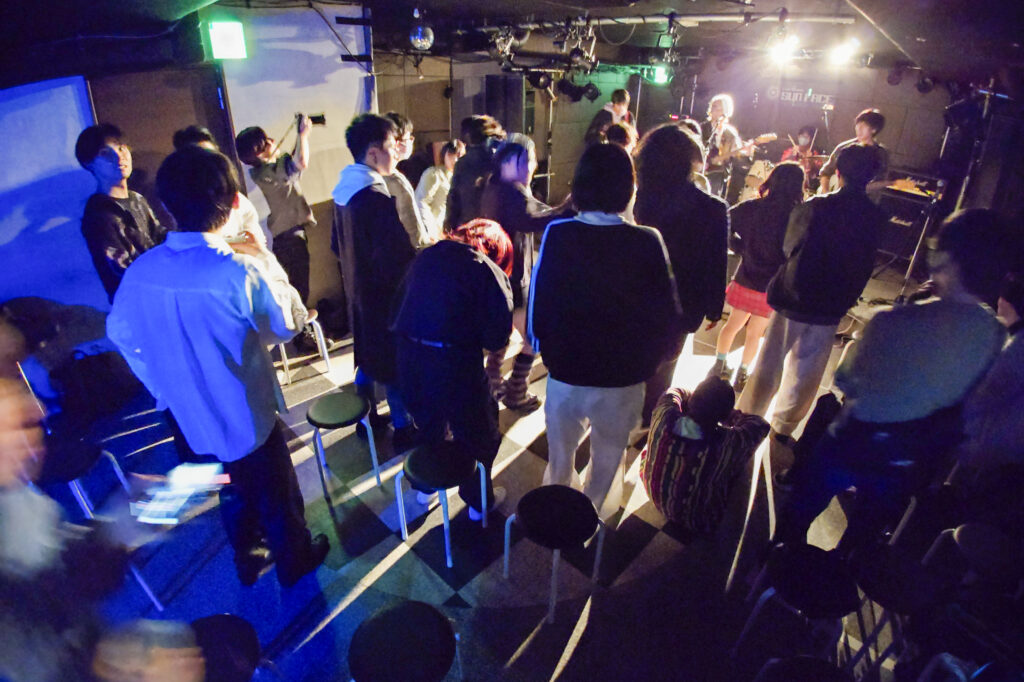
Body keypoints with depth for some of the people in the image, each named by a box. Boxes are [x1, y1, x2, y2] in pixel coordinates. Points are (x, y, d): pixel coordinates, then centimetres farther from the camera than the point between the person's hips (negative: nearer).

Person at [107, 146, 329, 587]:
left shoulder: (140, 271, -12)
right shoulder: (241, 271, -29)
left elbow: (120, 333, 3)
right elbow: (282, 329, -14)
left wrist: (163, 384, 16)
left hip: (187, 414, 5)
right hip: (247, 414, -5)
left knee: (233, 491, 28)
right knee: (275, 493, 20)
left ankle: (247, 560, 50)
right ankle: (294, 559, 43)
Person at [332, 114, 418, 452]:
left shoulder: (344, 191, 4)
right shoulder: (376, 198, -25)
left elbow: (339, 245, 14)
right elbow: (399, 258, -26)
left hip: (360, 293, 9)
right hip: (386, 297, -9)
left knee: (368, 357, 21)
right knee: (396, 364, 5)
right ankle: (404, 431, 21)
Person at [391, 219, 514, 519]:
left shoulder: (425, 256, 11)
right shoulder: (490, 272, -5)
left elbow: (398, 309, 12)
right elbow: (497, 337, -10)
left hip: (408, 356, 6)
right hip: (454, 362, -5)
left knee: (429, 426, 30)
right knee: (478, 435, 19)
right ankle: (479, 500, 38)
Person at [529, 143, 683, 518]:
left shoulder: (557, 234, -16)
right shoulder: (648, 242, -17)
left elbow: (539, 297, -10)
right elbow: (666, 311, -10)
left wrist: (537, 339, 8)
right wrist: (654, 354, 8)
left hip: (565, 367, 1)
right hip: (623, 374, -1)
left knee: (560, 449, 26)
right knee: (608, 454, 23)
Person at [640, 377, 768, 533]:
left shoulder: (664, 417, -30)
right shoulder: (730, 443, -37)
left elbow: (672, 393, -4)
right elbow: (760, 425, -14)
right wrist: (729, 413, -4)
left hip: (657, 500, 3)